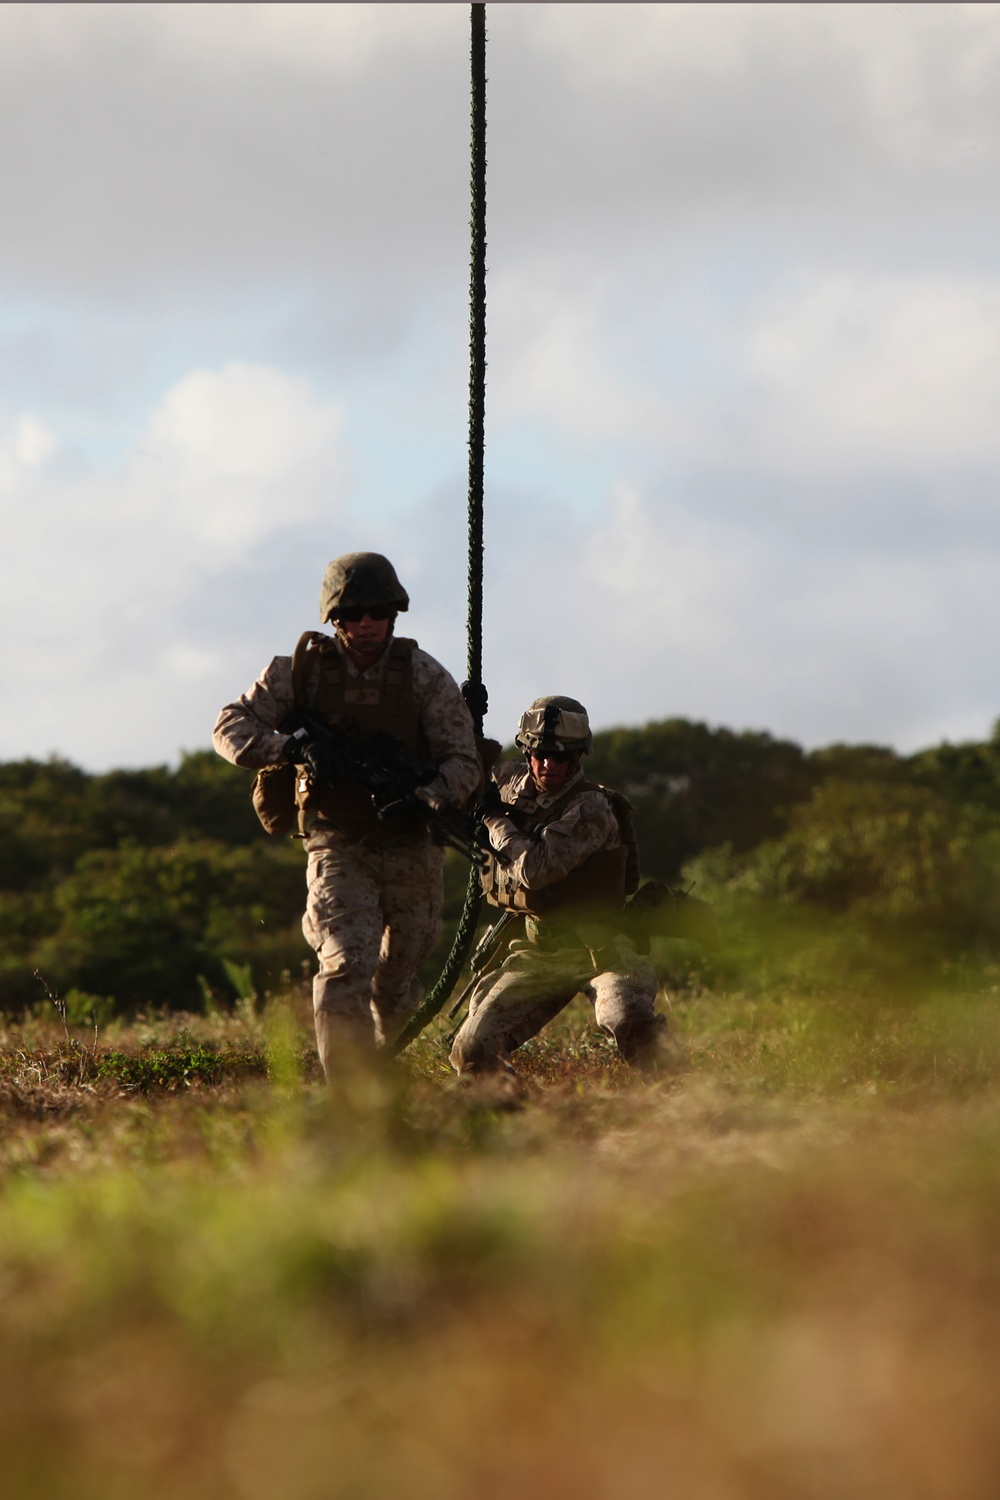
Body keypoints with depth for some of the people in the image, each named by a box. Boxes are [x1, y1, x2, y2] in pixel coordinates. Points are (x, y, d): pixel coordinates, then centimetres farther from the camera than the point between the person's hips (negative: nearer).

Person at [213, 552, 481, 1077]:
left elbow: (463, 762, -7)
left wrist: (428, 795, -30)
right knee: (346, 966, -21)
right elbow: (231, 726, -3)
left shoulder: (425, 676, -7)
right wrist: (286, 748, -24)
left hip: (410, 850, 2)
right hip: (338, 849, -2)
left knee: (396, 983, 15)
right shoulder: (301, 670, -6)